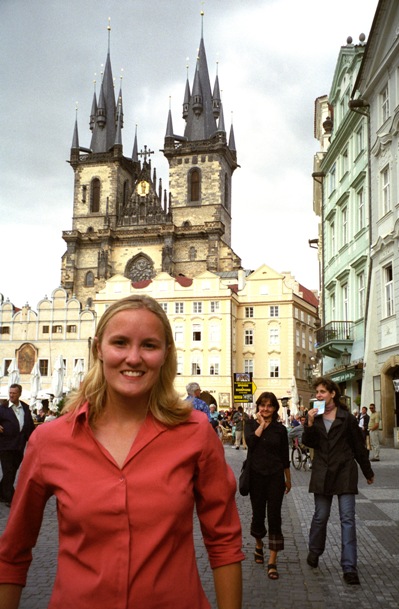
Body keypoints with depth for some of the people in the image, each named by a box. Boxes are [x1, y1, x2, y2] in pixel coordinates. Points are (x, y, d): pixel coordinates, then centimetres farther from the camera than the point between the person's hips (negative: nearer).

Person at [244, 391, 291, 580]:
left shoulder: (280, 429, 2)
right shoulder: (251, 424, 1)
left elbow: (285, 456, 9)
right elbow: (250, 441, -20)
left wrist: (288, 479, 13)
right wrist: (262, 424, -14)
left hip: (275, 476, 0)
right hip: (256, 476, 1)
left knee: (274, 517, -3)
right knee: (258, 514, 13)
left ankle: (272, 562, 2)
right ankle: (258, 545, 41)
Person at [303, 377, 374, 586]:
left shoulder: (346, 418, -2)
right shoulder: (315, 417, 5)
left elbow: (358, 445, 4)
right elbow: (308, 442, -3)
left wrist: (368, 472, 10)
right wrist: (310, 424, -19)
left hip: (345, 471, -2)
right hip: (322, 472, 2)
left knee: (348, 518, -4)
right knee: (320, 516, 9)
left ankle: (349, 567, -1)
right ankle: (314, 552, 32)